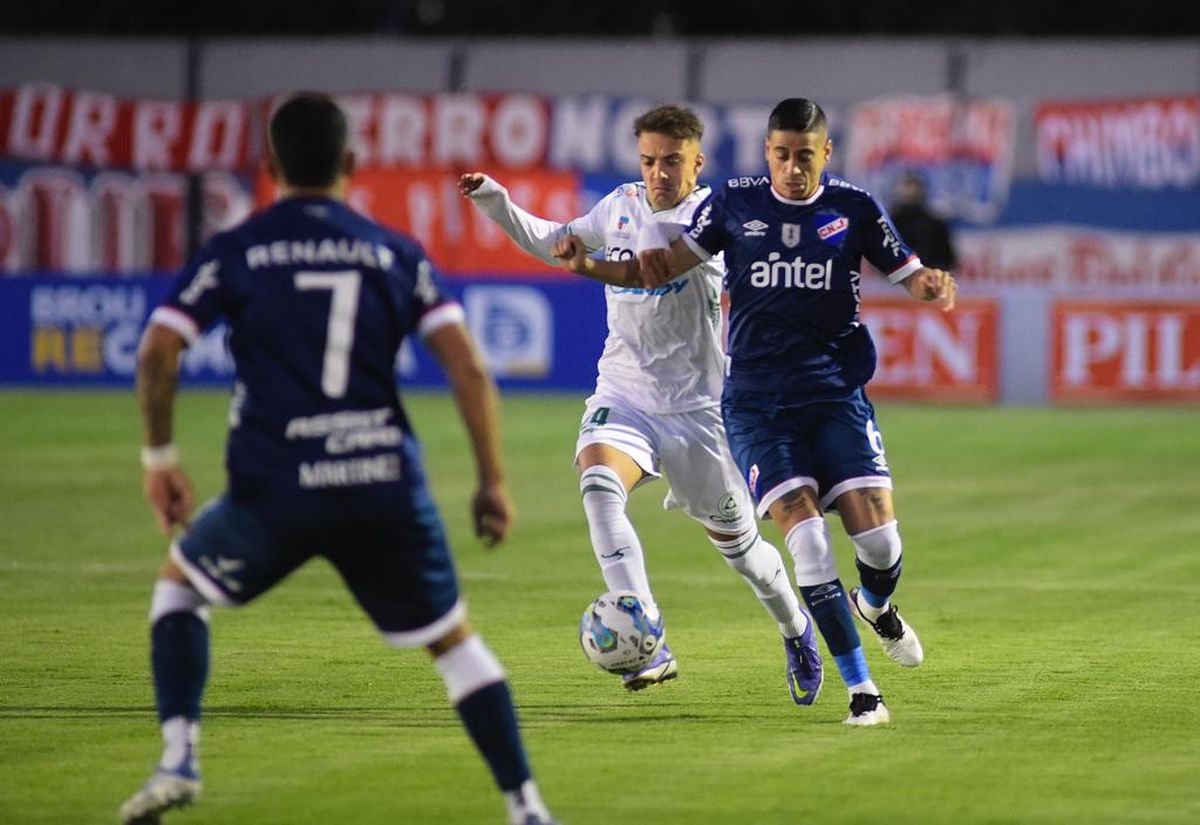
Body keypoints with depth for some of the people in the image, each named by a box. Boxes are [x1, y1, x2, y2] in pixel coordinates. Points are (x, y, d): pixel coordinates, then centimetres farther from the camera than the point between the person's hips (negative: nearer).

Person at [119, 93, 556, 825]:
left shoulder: (234, 252, 5)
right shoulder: (396, 254, 9)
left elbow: (158, 351, -4)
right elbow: (469, 368, 1)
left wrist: (159, 456, 9)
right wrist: (493, 483, 6)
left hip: (274, 490, -1)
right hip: (386, 489, 1)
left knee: (180, 585, 25)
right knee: (453, 640, 16)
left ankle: (178, 758, 9)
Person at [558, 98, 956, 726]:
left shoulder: (853, 208, 3)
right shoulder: (734, 203, 3)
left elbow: (906, 273, 8)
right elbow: (664, 267, 9)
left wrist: (931, 286, -16)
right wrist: (590, 266, -7)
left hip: (837, 391, 1)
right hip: (757, 401, -1)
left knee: (879, 540, -9)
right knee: (806, 538, -16)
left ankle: (877, 607, 30)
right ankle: (861, 691, -10)